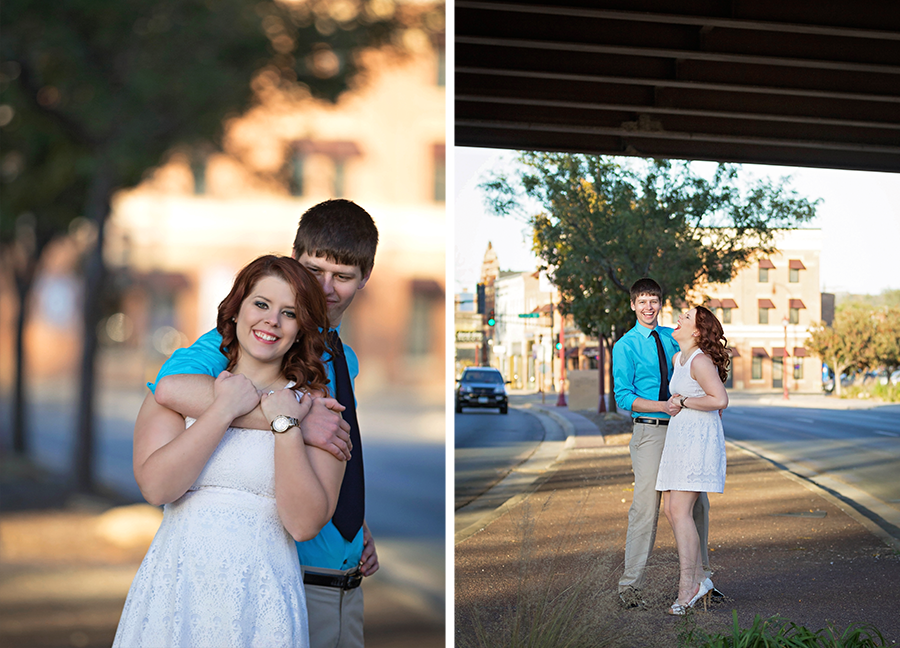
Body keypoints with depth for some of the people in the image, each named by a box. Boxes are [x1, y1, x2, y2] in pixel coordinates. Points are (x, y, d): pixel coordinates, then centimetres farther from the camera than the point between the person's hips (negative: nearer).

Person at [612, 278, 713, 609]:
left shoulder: (672, 337, 12)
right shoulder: (625, 346, -3)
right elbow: (623, 397, -8)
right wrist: (663, 406, -21)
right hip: (649, 431, -5)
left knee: (697, 503, 10)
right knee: (646, 506, -8)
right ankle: (631, 585, 1)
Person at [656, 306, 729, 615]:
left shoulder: (700, 361, -12)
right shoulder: (678, 358, 17)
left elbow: (719, 399, -20)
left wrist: (683, 402, -12)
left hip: (698, 437, -9)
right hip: (679, 438, 9)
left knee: (679, 510, -12)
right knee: (671, 511, 5)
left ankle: (687, 586, -8)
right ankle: (699, 578, 13)